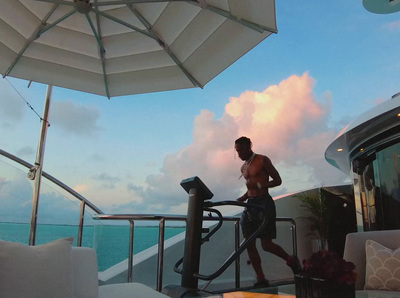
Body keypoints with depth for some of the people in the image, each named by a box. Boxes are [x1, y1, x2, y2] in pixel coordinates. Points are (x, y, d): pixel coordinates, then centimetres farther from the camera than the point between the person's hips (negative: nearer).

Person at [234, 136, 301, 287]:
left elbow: (277, 180, -5)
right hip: (250, 205, 7)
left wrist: (259, 185, -17)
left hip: (264, 203, -7)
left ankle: (291, 260, 23)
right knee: (249, 245, 1)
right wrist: (242, 198, 6)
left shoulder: (262, 160, -4)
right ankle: (261, 279, 11)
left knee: (266, 244, -5)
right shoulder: (243, 168, 17)